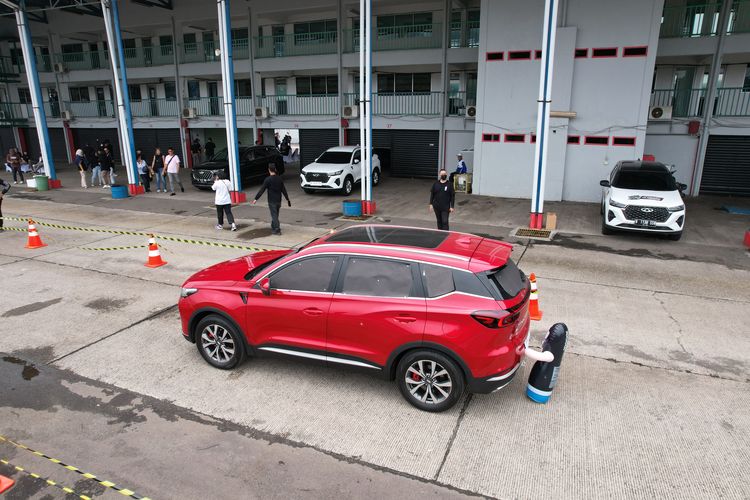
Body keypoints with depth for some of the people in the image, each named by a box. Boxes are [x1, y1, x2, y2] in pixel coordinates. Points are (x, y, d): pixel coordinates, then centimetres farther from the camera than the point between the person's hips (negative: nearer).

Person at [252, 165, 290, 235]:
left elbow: (262, 190, -14)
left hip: (272, 201, -5)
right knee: (275, 215, 17)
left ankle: (277, 230, -4)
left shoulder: (268, 179, -13)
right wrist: (287, 199, 15)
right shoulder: (280, 179, 3)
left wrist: (256, 198, -11)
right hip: (278, 200, 5)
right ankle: (273, 228, 27)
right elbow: (284, 190, 8)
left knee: (274, 215, -1)